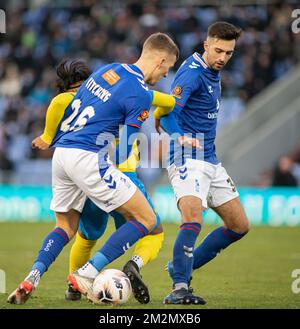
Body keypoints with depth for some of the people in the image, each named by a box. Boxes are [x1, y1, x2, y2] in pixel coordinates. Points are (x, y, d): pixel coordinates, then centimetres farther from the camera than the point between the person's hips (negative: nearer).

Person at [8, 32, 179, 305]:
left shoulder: (106, 70, 15)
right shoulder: (141, 94, -8)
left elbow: (69, 109, 22)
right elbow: (124, 151, -7)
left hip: (61, 152, 8)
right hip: (87, 157, -8)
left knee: (66, 226, 24)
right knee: (146, 220, -1)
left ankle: (31, 279, 2)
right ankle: (86, 276, -9)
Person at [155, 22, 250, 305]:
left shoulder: (212, 72, 12)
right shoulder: (192, 73, -16)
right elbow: (167, 113, -26)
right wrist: (181, 138, -41)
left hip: (210, 160, 9)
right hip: (188, 160, -9)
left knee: (239, 226, 10)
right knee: (193, 221, -29)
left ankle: (182, 267, 19)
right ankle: (180, 287, -26)